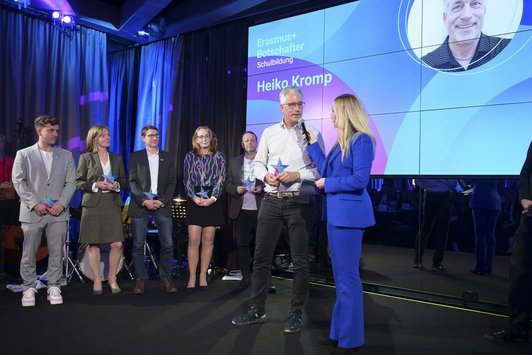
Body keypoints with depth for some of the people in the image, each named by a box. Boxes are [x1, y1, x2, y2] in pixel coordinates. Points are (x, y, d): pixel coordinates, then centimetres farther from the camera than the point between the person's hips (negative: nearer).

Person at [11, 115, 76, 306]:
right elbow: (19, 182, 0)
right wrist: (34, 203, -11)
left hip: (58, 213, 1)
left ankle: (54, 287, 14)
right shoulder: (24, 154, 6)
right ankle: (29, 289, 16)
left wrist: (62, 203, -8)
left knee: (56, 253, 4)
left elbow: (71, 182, 6)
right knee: (29, 253, 4)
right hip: (32, 212, -1)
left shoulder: (66, 156, 11)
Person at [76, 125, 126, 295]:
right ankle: (97, 280, 16)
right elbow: (78, 182, 2)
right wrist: (95, 185, -13)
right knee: (94, 244, 3)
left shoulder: (117, 158, 13)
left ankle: (112, 278, 15)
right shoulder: (86, 158, 4)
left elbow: (124, 180, 15)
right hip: (93, 205, -2)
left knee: (117, 244, -4)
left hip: (113, 204, 2)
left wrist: (116, 185, -6)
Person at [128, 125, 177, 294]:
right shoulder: (135, 157, 9)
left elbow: (172, 182, 7)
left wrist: (162, 201, -7)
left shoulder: (168, 157, 13)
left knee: (167, 244, -4)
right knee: (138, 244, -1)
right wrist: (144, 201, -11)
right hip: (141, 203, -1)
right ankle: (141, 279, 10)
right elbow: (132, 182, 1)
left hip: (162, 203, 1)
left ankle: (166, 278, 8)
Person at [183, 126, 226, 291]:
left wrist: (212, 198, -12)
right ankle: (192, 278, 1)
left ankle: (203, 277, 11)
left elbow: (221, 179, 0)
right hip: (194, 201, 0)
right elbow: (187, 180, 4)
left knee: (208, 240, 3)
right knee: (193, 241, -5)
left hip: (212, 201, 0)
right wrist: (194, 197, -11)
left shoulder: (219, 156, 6)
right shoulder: (190, 156, 8)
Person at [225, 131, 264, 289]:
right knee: (241, 244, 4)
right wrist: (236, 189, -10)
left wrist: (261, 188, -17)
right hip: (241, 210, 3)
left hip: (260, 209, -2)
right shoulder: (234, 162, 13)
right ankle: (246, 276, 13)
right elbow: (228, 185, 10)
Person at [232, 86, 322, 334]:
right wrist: (266, 175, -8)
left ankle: (296, 314, 17)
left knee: (300, 260, 3)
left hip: (300, 202, -3)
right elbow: (258, 163, 13)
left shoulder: (312, 134, 1)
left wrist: (297, 175, -16)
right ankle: (257, 309, 19)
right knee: (261, 256, 6)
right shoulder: (269, 132, 10)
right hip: (271, 200, 3)